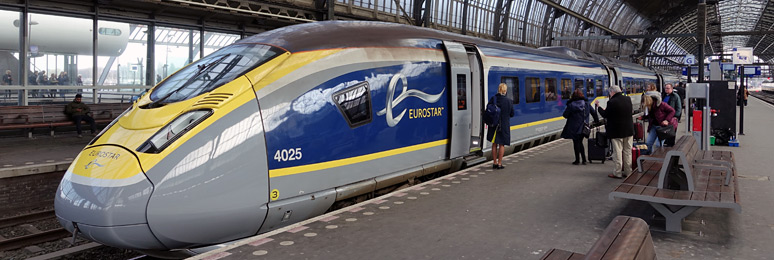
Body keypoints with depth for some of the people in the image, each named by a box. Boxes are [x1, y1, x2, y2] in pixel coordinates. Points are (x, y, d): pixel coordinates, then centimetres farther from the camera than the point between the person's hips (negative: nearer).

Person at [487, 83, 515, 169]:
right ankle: (499, 164, 8)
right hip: (504, 125, -3)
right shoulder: (508, 101, -12)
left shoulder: (492, 99, -7)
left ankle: (494, 163, 20)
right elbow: (512, 114, -2)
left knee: (494, 144, 15)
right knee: (502, 144, 8)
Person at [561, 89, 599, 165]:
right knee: (580, 142, 17)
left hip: (574, 128, -4)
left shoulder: (571, 104, -11)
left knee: (576, 143, 6)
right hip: (584, 127, 4)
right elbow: (594, 113, 10)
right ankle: (584, 160, 13)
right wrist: (597, 121, 23)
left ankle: (577, 160, 9)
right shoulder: (586, 103, 2)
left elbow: (565, 115, -8)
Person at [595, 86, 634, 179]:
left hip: (617, 132, -6)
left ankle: (617, 173, 4)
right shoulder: (628, 99, 3)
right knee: (627, 152, 13)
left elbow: (605, 115, -10)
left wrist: (598, 106, 4)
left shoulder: (612, 102, -18)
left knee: (617, 153, 0)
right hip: (629, 130, 6)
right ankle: (628, 172, 20)